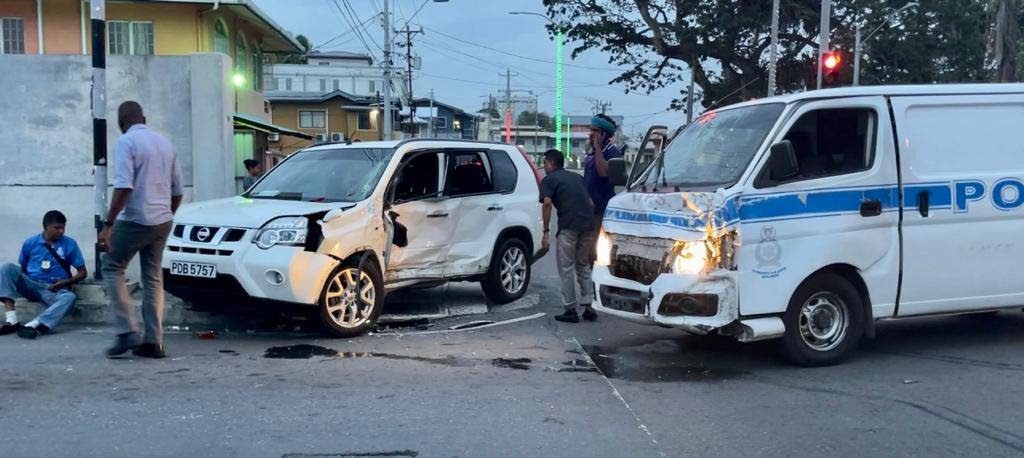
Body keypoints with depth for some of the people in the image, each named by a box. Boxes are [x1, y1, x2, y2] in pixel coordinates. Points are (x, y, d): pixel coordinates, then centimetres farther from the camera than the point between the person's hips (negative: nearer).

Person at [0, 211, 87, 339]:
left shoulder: (70, 244, 4)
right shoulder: (30, 243, 8)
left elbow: (82, 272, 5)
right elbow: (22, 268, 17)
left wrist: (66, 282, -12)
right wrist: (20, 282, -4)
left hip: (53, 290, -2)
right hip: (30, 285, 2)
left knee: (69, 297, -35)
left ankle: (32, 325, -50)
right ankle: (11, 320, -33)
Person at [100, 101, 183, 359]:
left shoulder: (126, 142, -8)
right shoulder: (164, 143, 14)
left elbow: (124, 187, -19)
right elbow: (177, 191, 15)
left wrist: (108, 224, -17)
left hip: (135, 220, -6)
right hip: (162, 221, 6)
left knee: (112, 268, 8)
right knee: (153, 277, 10)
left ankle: (127, 333, -2)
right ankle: (153, 341, 7)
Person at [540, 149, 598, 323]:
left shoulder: (549, 179, 6)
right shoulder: (576, 177, 25)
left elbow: (547, 203, -11)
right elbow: (590, 203, 22)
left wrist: (546, 231, -10)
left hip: (568, 227, -6)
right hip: (588, 225, 6)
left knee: (566, 268, 5)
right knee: (583, 266, 19)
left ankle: (570, 310, 6)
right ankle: (588, 307, 16)